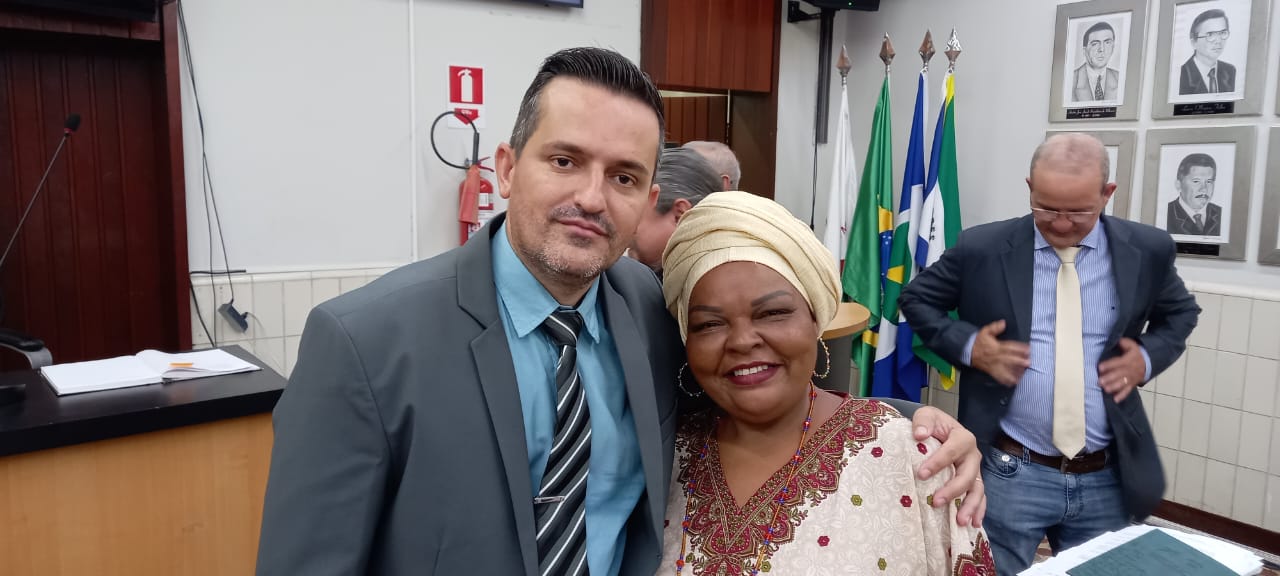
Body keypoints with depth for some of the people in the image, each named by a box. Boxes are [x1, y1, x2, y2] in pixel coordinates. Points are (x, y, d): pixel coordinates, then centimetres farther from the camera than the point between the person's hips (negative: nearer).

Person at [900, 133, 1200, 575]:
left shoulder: (1147, 250, 0)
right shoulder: (983, 248, -7)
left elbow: (1180, 311, 17)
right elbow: (916, 299, 4)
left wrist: (1149, 356, -3)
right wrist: (967, 346, -12)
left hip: (1108, 478, 3)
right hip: (1011, 473, -2)